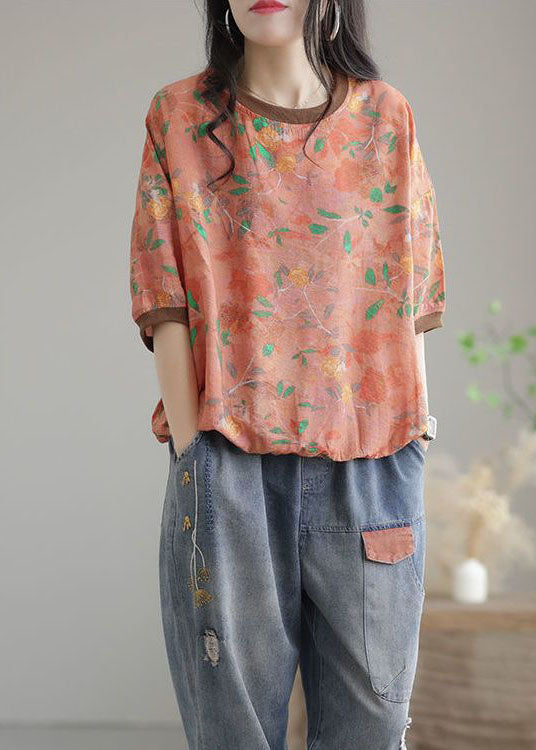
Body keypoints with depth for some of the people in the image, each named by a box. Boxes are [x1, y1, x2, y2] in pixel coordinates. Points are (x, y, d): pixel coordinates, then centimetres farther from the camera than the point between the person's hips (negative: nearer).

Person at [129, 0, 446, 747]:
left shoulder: (387, 117, 9)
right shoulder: (180, 117, 6)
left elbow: (411, 303, 7)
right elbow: (168, 306, 1)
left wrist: (409, 450, -1)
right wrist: (196, 463, -7)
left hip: (372, 473, 1)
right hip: (231, 470, -1)